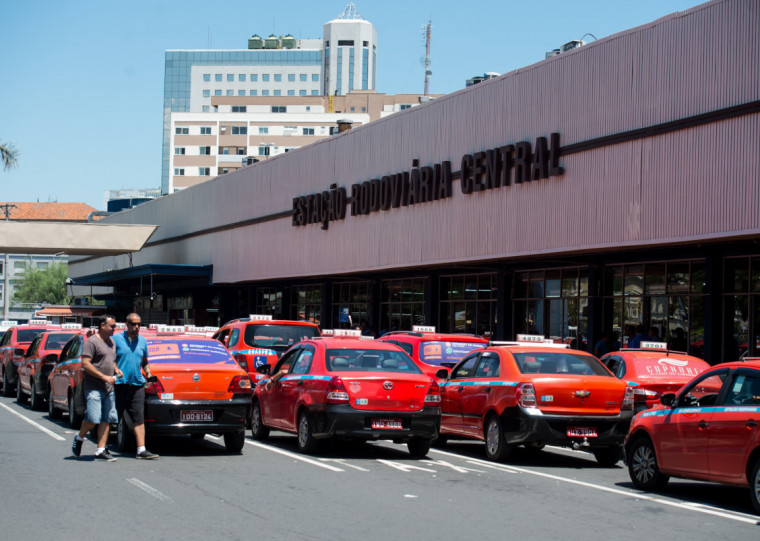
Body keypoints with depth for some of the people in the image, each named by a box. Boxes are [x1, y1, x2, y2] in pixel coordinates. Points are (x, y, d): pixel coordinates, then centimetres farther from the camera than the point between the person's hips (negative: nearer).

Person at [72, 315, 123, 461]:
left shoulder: (111, 342, 18)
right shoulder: (91, 342, -8)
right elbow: (85, 364, -15)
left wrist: (116, 370, 10)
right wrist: (103, 376, -19)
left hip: (108, 389, 8)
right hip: (94, 388, -8)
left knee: (107, 419, 2)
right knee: (93, 418, -13)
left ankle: (101, 450, 4)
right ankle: (79, 438, 14)